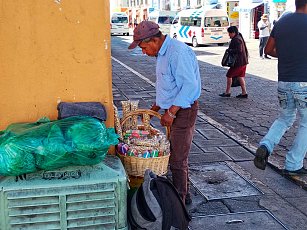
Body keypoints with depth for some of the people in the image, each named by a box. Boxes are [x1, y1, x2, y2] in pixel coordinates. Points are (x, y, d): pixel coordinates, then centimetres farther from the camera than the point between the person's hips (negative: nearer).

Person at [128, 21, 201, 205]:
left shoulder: (178, 52, -21)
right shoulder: (163, 53, 12)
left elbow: (189, 85, -26)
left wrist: (171, 112, -25)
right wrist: (154, 109, 22)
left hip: (184, 110, -10)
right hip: (174, 110, 10)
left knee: (178, 159, -3)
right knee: (178, 155, 17)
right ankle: (184, 195, 31)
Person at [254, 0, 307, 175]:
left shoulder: (281, 22, 7)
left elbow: (268, 50, 14)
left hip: (284, 82, 6)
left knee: (285, 119, 24)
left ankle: (265, 147, 1)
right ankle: (293, 166, 15)